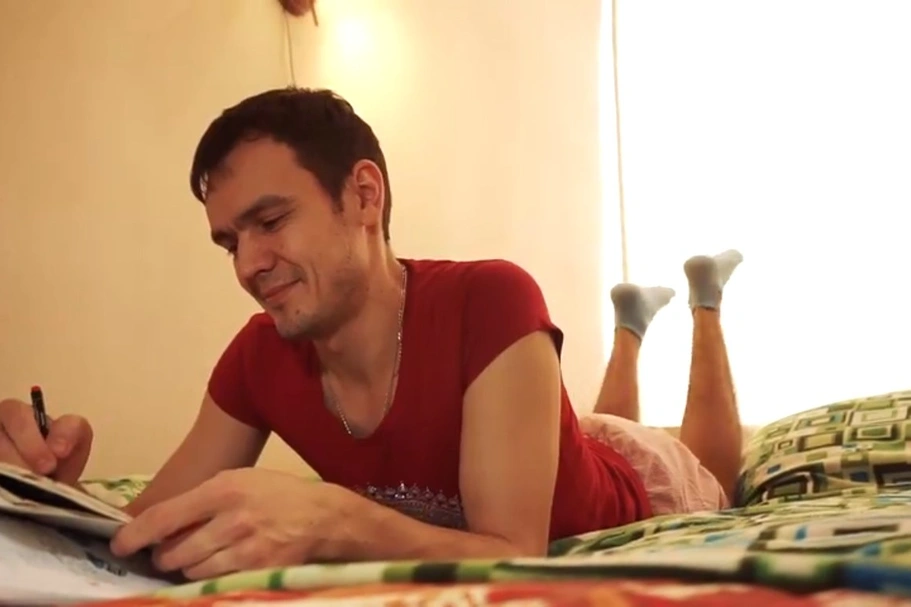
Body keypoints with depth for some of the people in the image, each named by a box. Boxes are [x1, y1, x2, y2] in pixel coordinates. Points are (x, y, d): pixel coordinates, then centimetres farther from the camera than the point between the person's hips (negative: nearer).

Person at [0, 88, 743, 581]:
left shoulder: (494, 304, -46)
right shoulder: (258, 358, -29)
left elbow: (519, 557, -49)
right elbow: (154, 532, -26)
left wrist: (334, 522, -66)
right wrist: (62, 494, -49)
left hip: (629, 487, -4)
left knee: (710, 476, 35)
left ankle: (704, 296, 48)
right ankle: (633, 319, 57)